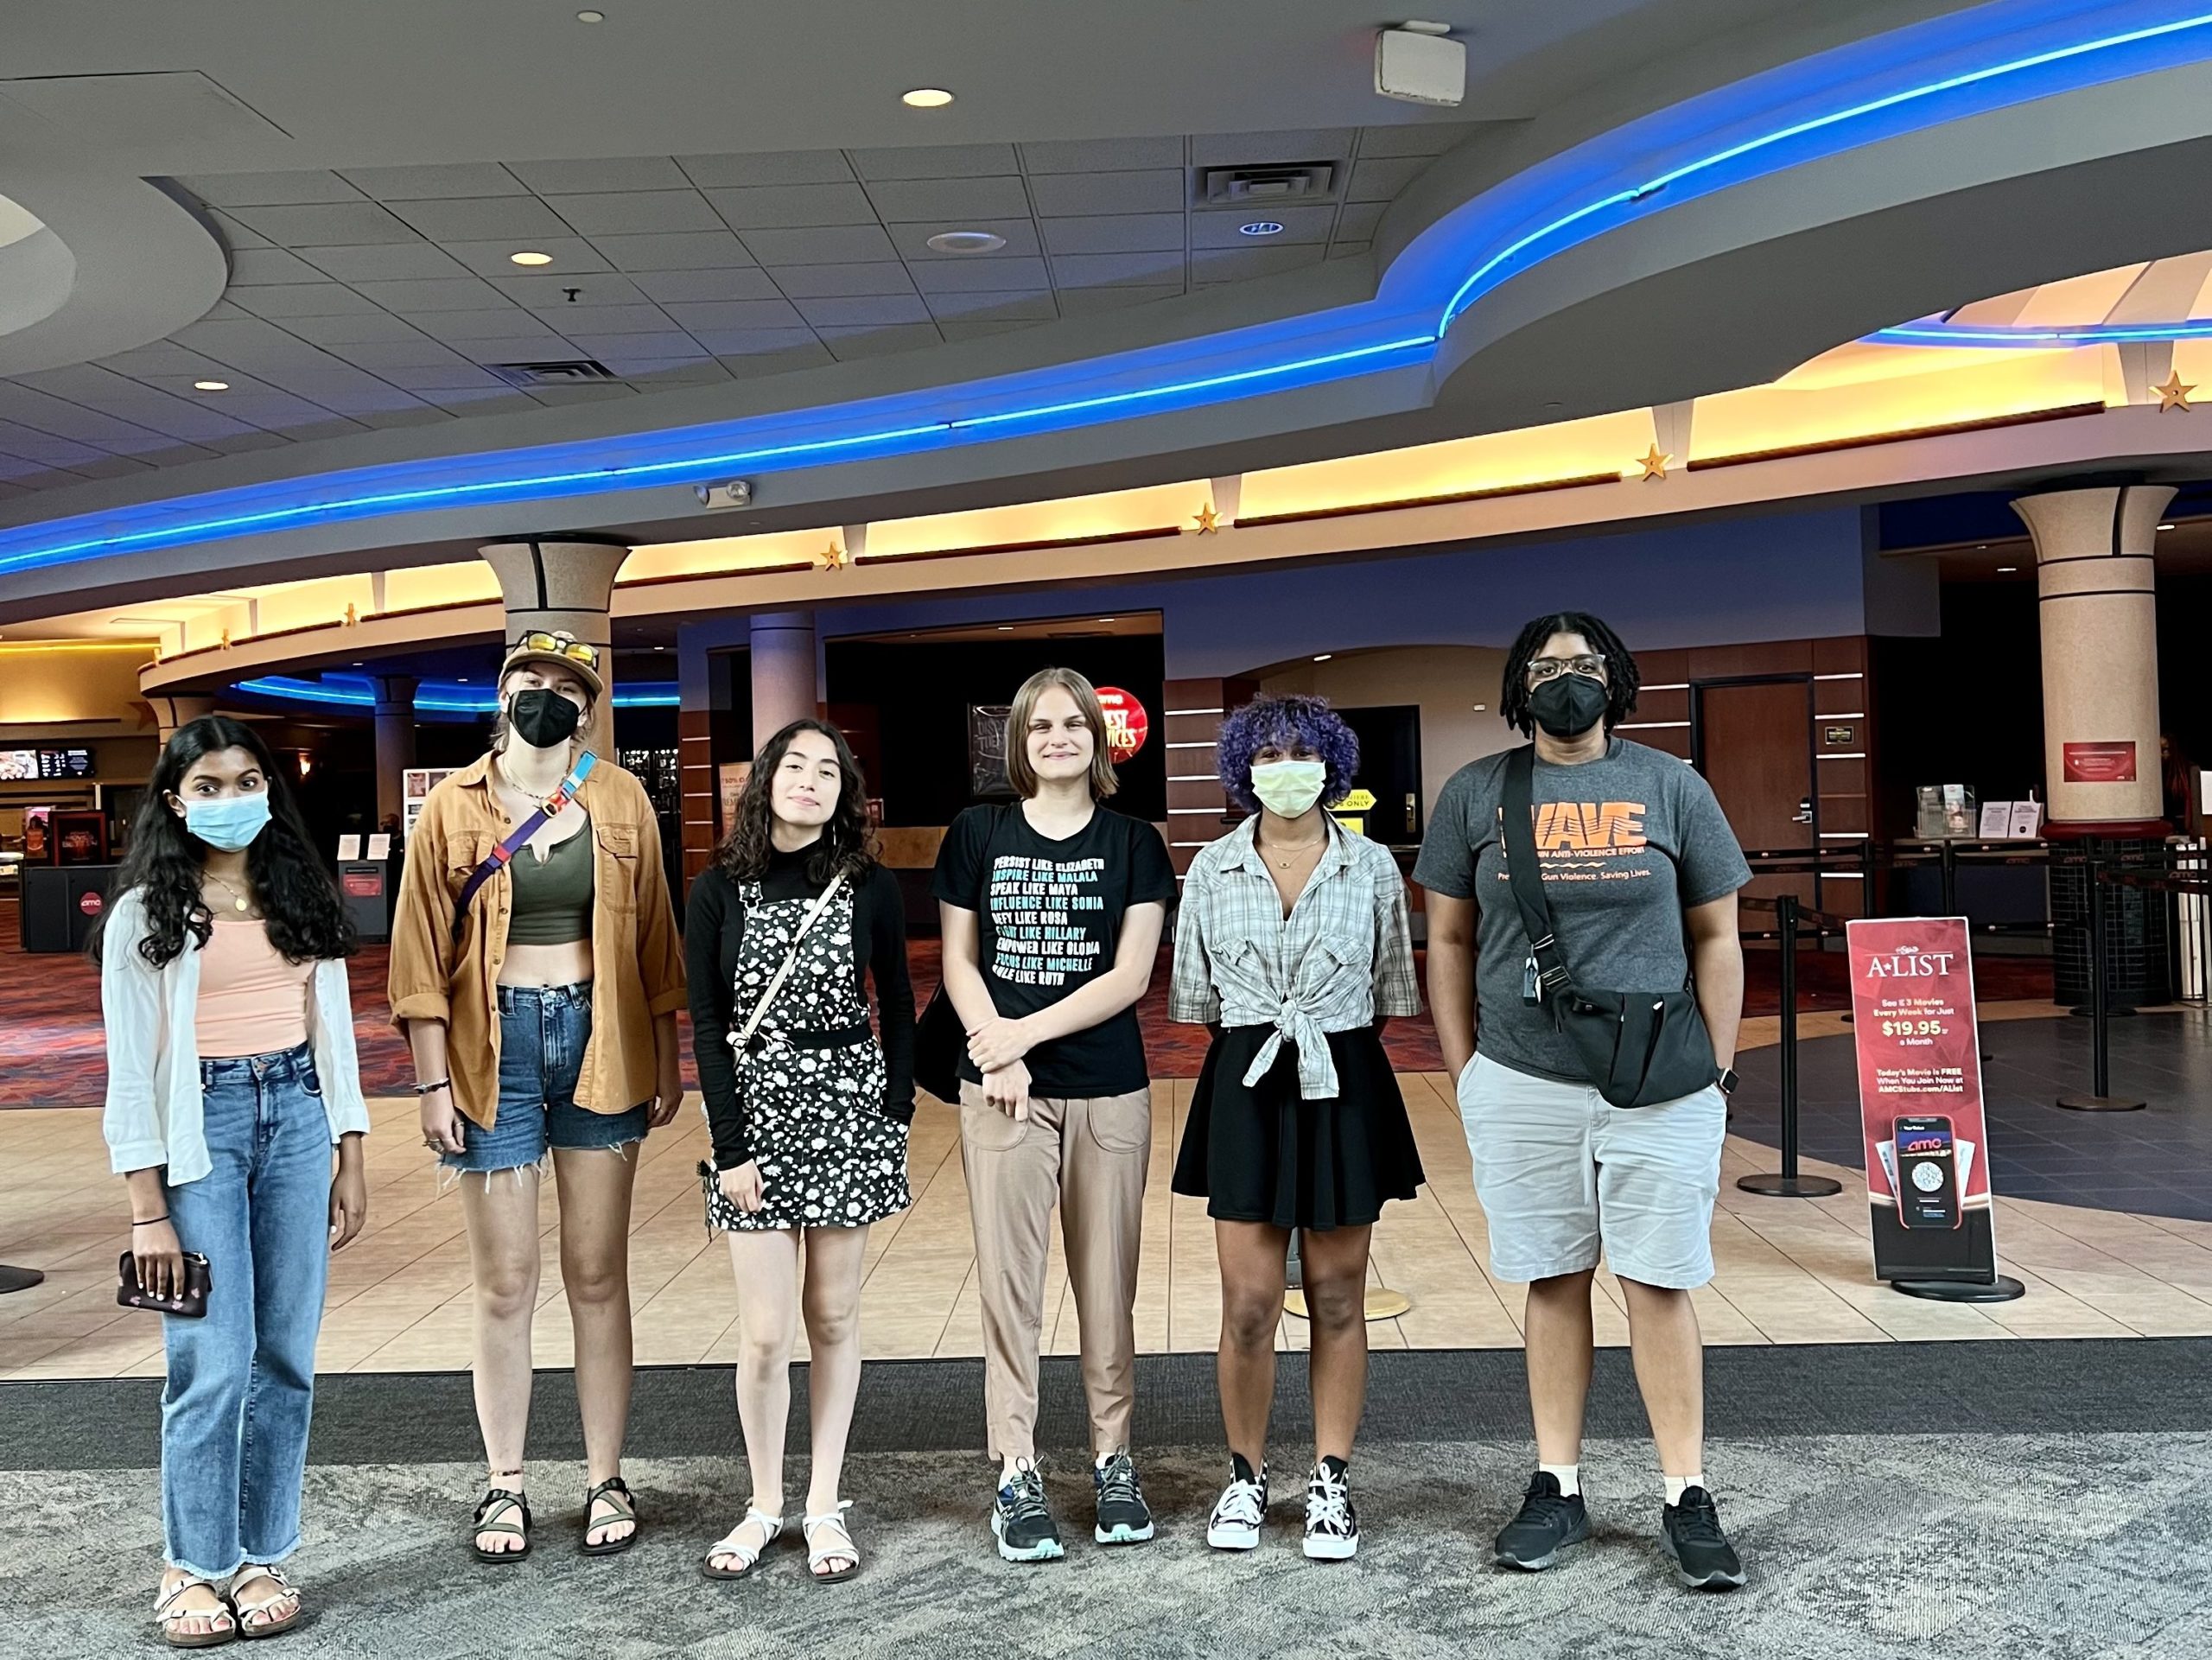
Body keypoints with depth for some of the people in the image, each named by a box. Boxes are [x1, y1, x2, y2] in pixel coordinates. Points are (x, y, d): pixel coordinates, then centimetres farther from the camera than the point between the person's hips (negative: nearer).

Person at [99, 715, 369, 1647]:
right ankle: (192, 1568, 12)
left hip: (296, 1117, 4)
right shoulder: (145, 913, -2)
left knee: (286, 1355, 5)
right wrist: (148, 1212, -7)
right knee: (215, 1361, -6)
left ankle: (264, 1558, 17)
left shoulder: (302, 898, 9)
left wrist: (350, 1162, 9)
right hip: (201, 1125, -3)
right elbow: (130, 1071, -3)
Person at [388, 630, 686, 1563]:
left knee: (598, 1276, 8)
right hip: (495, 1043, -1)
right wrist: (434, 1082, -6)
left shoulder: (619, 801, 3)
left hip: (599, 1041, 1)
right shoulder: (455, 806, -1)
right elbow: (422, 952, -1)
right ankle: (504, 1489, 19)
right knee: (505, 1283, 5)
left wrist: (667, 1062, 5)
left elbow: (653, 936, 6)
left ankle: (606, 1481, 19)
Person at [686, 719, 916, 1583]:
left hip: (849, 1104, 1)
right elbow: (708, 1026, -2)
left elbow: (897, 1009, 7)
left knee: (833, 1316, 8)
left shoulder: (870, 887, 0)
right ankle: (764, 1506, 19)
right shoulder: (719, 891, -1)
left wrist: (897, 1116, 1)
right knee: (765, 1333, -1)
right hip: (755, 1109, 0)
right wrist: (730, 1146, -6)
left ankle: (825, 1505, 21)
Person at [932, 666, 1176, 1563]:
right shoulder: (978, 833, 5)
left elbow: (1131, 975, -5)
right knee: (1008, 1285, 2)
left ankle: (1114, 1460, 21)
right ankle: (1016, 1474, 12)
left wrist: (1025, 1031, -12)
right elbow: (958, 961, 4)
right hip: (1004, 1092, 0)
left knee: (1107, 1286, 7)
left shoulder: (1133, 842, 3)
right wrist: (996, 1054, -10)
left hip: (1109, 1091, 0)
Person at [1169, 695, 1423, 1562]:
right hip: (1245, 1087, 0)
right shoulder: (1212, 869, 3)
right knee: (1248, 1303, -1)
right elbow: (1196, 996, 9)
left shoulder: (1371, 866, 2)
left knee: (1337, 1297, 8)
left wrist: (1328, 1033, -1)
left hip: (1345, 1085, 0)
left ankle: (1330, 1483, 21)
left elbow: (1389, 992, 7)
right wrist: (1258, 1032, 1)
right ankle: (1246, 1477, 18)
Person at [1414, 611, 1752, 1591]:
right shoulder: (1475, 794, 5)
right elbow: (1449, 940, 9)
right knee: (1553, 1283, 10)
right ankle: (1557, 1489, 20)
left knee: (1660, 1286, 3)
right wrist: (1464, 1073, 4)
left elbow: (1716, 937, 7)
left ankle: (1687, 1499, 14)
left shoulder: (1671, 787, 4)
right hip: (1521, 1090, 1)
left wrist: (1718, 1072, 2)